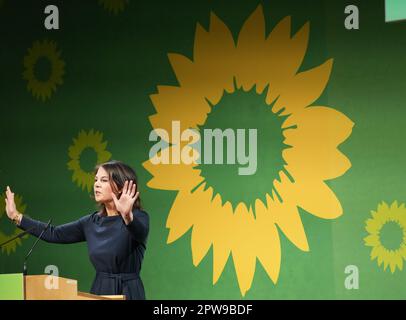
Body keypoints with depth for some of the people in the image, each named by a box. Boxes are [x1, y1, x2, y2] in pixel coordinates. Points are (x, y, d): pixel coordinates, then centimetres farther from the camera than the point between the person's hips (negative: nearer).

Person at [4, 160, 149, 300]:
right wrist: (16, 216, 12)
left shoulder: (138, 218, -12)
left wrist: (127, 216, -57)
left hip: (127, 293, -6)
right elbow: (54, 234, 13)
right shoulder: (92, 222, 8)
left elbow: (140, 232, -35)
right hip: (98, 291, 6)